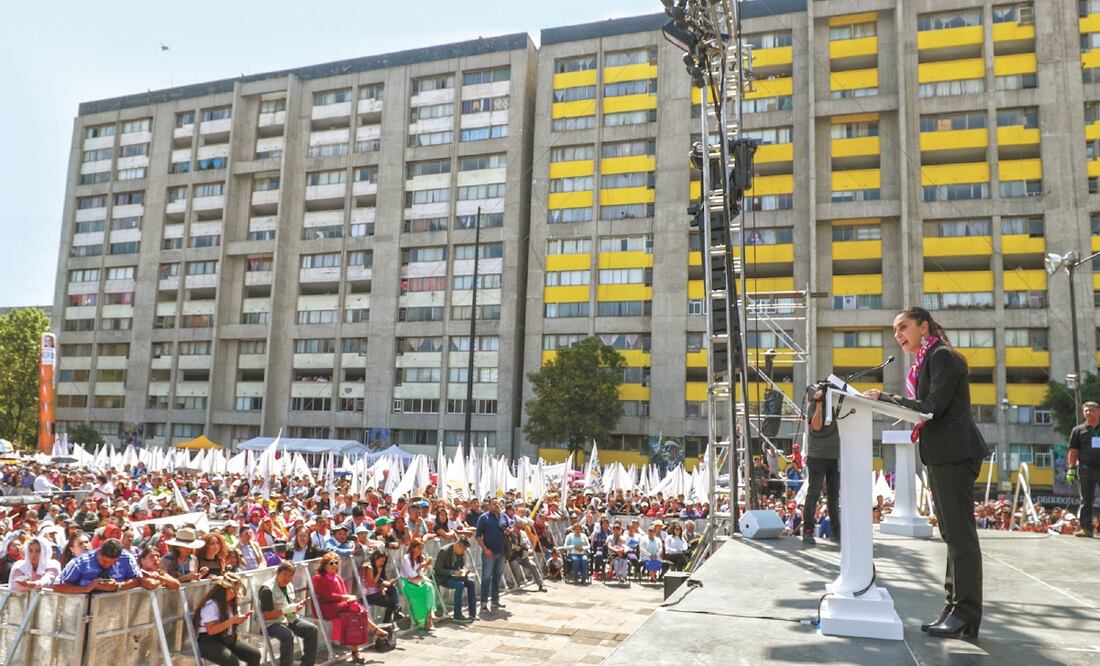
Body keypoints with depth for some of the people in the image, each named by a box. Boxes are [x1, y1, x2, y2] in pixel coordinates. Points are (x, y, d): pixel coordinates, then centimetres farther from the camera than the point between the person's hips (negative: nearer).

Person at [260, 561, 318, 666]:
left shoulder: (289, 585, 10)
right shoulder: (267, 589, -15)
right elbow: (266, 615, -19)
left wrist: (298, 605, -2)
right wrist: (287, 610, -27)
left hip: (291, 619, 7)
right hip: (272, 623, -7)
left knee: (312, 629, -13)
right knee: (288, 635, -36)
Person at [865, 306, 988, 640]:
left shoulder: (943, 356, -9)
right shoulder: (927, 361, 19)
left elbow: (932, 406, -18)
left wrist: (884, 397, -16)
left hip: (954, 454, -10)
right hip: (941, 456, 10)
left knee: (960, 534, -8)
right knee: (952, 534, 11)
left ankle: (966, 617, -4)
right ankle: (955, 610, 18)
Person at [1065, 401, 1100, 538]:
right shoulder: (1078, 430, 9)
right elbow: (1073, 451, 6)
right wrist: (1071, 468, -3)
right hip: (1086, 469, 0)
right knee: (1086, 500, 3)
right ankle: (1086, 528, 5)